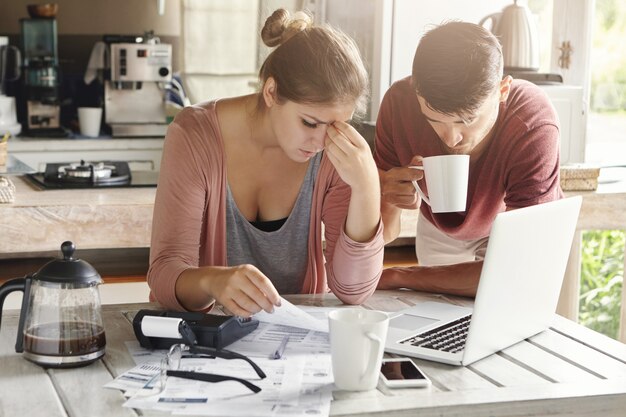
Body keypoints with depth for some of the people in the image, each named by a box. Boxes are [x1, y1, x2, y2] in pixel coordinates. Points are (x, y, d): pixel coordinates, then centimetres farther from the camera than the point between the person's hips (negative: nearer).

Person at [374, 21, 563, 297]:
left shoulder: (534, 128, -40)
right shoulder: (400, 102, -31)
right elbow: (382, 234, -23)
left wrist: (398, 277, -34)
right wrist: (388, 201, -46)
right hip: (438, 231, 2)